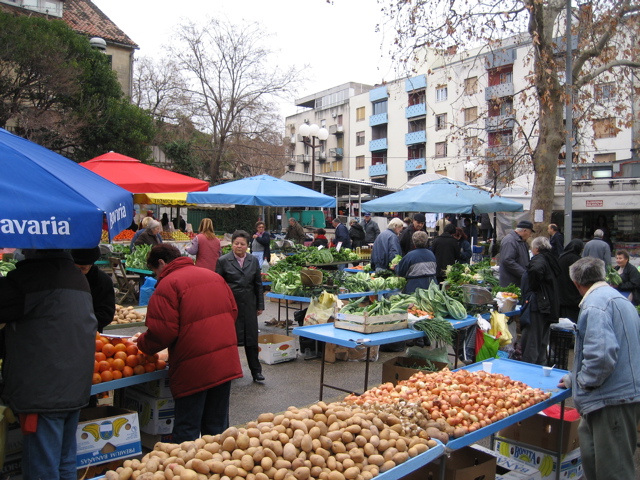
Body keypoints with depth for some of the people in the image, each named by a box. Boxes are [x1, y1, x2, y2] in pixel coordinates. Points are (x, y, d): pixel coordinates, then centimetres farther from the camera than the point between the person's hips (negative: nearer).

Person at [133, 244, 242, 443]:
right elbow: (233, 311, 14)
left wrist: (142, 343, 3)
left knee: (187, 431, 7)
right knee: (217, 428, 18)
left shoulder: (167, 284, -11)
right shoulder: (213, 276, 10)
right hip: (226, 363, 7)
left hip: (193, 367, -6)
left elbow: (163, 332, -16)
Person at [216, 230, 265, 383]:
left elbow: (258, 284, 12)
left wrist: (260, 305, 10)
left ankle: (256, 371, 13)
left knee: (251, 338, 5)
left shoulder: (253, 261, 7)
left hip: (249, 305, 3)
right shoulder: (223, 261, -3)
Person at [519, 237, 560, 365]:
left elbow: (536, 270, -36)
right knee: (542, 343, 17)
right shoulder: (551, 260, 15)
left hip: (536, 306, -10)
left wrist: (533, 289, -22)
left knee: (531, 343, -4)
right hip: (549, 306, 10)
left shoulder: (538, 259, -14)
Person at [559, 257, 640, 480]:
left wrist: (583, 382, -9)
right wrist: (575, 378, 32)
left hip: (611, 399, -10)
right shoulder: (618, 298, 19)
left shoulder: (595, 304, -14)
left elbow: (601, 354, -27)